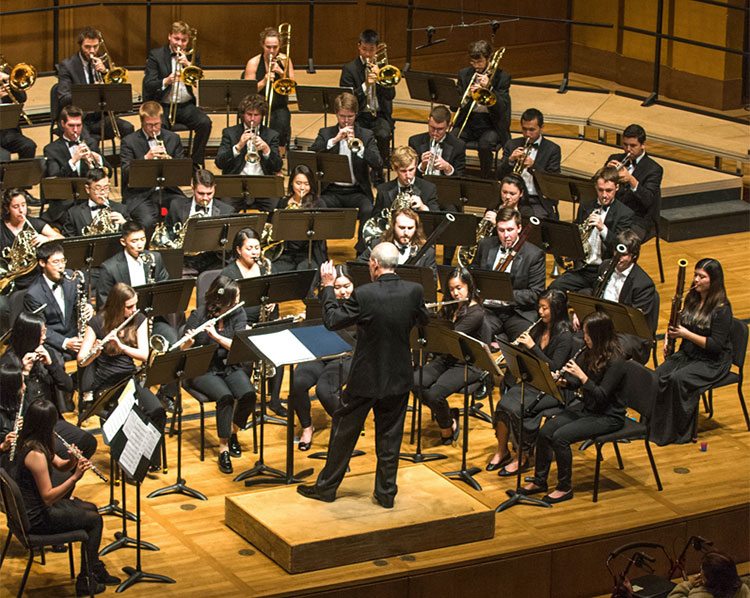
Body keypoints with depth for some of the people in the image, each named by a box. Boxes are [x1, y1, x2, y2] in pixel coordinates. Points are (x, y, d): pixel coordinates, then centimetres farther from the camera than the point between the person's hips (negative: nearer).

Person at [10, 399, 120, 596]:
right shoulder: (36, 454, -30)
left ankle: (96, 570, 28)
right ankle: (85, 582, 12)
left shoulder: (28, 442, 0)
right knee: (94, 520, 3)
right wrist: (75, 477, -33)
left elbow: (60, 466, 9)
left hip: (31, 505, 10)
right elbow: (48, 497, -29)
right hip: (36, 517, -10)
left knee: (91, 509, 20)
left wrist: (72, 461, -12)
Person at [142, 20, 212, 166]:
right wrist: (166, 81, -26)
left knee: (205, 122, -25)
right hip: (162, 105, -3)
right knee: (159, 126, -35)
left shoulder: (193, 55, 13)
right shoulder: (156, 55, 3)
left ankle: (195, 163, -10)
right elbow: (148, 85, -7)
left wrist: (188, 65, -12)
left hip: (187, 105, 3)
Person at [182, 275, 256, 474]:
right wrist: (188, 343, -33)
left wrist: (216, 336, -28)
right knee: (225, 397, -31)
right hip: (203, 370, -3)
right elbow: (183, 350, -10)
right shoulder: (199, 315, -11)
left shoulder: (238, 313, -2)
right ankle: (223, 449, -19)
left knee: (248, 394, -25)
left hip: (230, 367, 3)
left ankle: (233, 433, 3)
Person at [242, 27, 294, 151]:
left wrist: (281, 72, -14)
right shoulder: (253, 63, -3)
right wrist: (263, 82, -22)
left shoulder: (285, 60, 4)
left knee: (282, 123, -28)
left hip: (279, 107, 2)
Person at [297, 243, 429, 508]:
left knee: (344, 431, 12)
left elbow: (332, 320, -12)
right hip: (399, 377, 3)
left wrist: (328, 287, -2)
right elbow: (423, 320, 10)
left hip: (365, 377, -3)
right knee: (390, 435, 15)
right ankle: (386, 491, 22)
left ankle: (327, 486, 24)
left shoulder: (364, 295, -22)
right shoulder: (414, 291, -10)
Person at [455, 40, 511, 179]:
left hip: (490, 125, -3)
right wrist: (468, 96, -15)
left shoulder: (502, 77, -1)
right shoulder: (464, 74, 10)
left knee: (485, 145, -35)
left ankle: (486, 180, -14)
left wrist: (489, 87, -21)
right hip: (467, 123, 3)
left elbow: (502, 108, -10)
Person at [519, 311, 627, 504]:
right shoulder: (590, 353, 4)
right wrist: (563, 381, -9)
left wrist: (581, 376, -27)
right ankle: (539, 481, 4)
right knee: (545, 431, -10)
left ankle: (565, 488, -9)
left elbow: (601, 396, -23)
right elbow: (575, 384, 12)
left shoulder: (615, 361, -20)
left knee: (560, 436, -24)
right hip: (585, 407, 8)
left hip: (607, 416, -8)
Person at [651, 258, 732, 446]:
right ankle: (655, 425, -13)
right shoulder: (692, 298, 7)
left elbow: (716, 345, -20)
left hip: (712, 362, -7)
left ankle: (682, 432, -18)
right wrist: (671, 334, -2)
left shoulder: (722, 309, -16)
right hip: (687, 354, 7)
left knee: (678, 378, -31)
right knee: (658, 376, -20)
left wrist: (686, 334, -23)